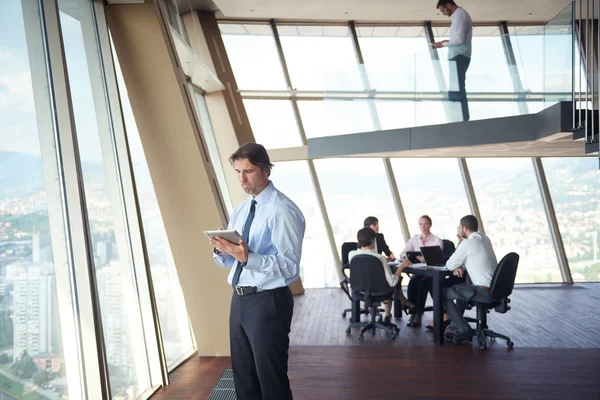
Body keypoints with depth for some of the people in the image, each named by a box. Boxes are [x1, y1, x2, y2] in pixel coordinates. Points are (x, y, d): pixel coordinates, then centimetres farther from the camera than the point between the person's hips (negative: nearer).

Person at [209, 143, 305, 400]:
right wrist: (221, 249, -9)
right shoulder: (239, 211, 11)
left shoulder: (283, 210, -14)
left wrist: (248, 257, -31)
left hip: (267, 302, -8)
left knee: (271, 378, 6)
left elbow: (290, 266, -21)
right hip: (239, 300, 8)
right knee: (243, 377, 20)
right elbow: (229, 261, 13)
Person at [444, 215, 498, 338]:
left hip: (483, 291, -9)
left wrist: (456, 267, 14)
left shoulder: (467, 243, -14)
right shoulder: (485, 239, 11)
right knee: (460, 288, 30)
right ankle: (455, 326, 33)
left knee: (444, 293, 6)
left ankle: (464, 330, 12)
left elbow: (449, 265, -8)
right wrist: (459, 267, 3)